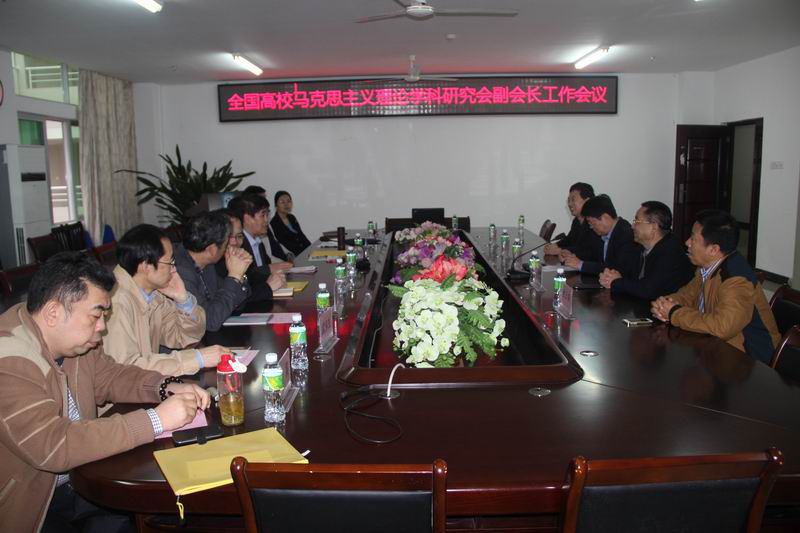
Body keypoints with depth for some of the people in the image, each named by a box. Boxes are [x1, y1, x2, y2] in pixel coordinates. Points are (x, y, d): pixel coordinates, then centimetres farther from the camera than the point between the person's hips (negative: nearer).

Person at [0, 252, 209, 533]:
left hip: (78, 475, 7)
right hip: (27, 504, -7)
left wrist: (167, 388, -11)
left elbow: (109, 376, 9)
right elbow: (51, 446, -34)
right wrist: (156, 419, -32)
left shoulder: (71, 338, -5)